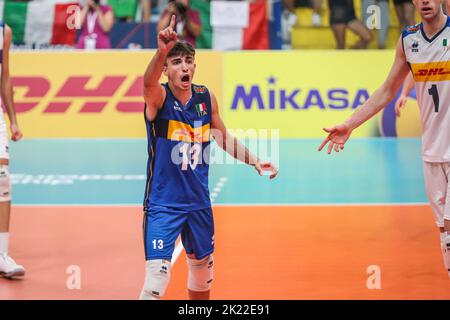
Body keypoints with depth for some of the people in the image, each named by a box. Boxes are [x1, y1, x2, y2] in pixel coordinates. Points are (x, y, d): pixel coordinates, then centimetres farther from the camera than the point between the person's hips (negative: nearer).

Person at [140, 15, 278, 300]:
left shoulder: (206, 97, 1)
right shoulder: (159, 97, -15)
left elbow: (223, 137, 17)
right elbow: (149, 82, -40)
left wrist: (254, 161, 7)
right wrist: (161, 52, -59)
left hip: (199, 202, 6)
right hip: (162, 204, -5)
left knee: (202, 267, 20)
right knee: (157, 276, -16)